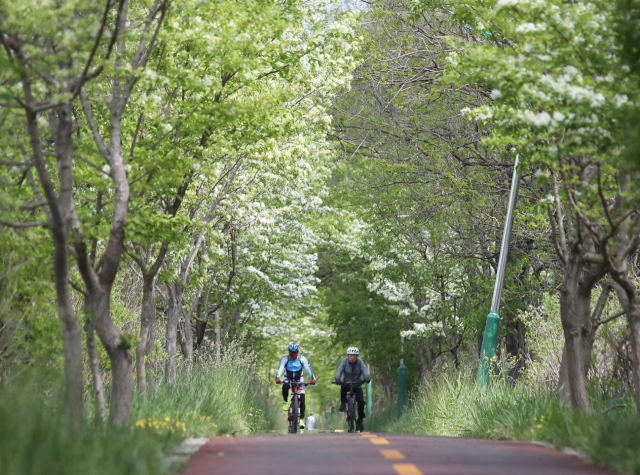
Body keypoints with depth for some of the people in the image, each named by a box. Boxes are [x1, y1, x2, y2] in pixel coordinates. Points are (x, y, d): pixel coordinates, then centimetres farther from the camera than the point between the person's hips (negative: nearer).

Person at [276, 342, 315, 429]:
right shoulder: (285, 359, -15)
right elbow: (280, 368, -29)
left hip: (299, 380, 0)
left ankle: (301, 419, -8)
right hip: (288, 379, 0)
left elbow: (308, 368, -27)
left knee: (302, 400, -14)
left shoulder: (302, 359, -14)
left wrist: (312, 378, -44)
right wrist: (277, 378, -48)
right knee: (285, 387, -36)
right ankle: (286, 402, -10)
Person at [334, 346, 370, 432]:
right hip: (347, 383, -1)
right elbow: (339, 370, -22)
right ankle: (343, 403, -12)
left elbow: (364, 369, -23)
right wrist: (337, 379, -42)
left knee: (361, 401, -16)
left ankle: (360, 421, 0)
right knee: (343, 387, -36)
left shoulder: (360, 361, -9)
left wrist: (367, 377, -45)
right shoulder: (345, 361, -10)